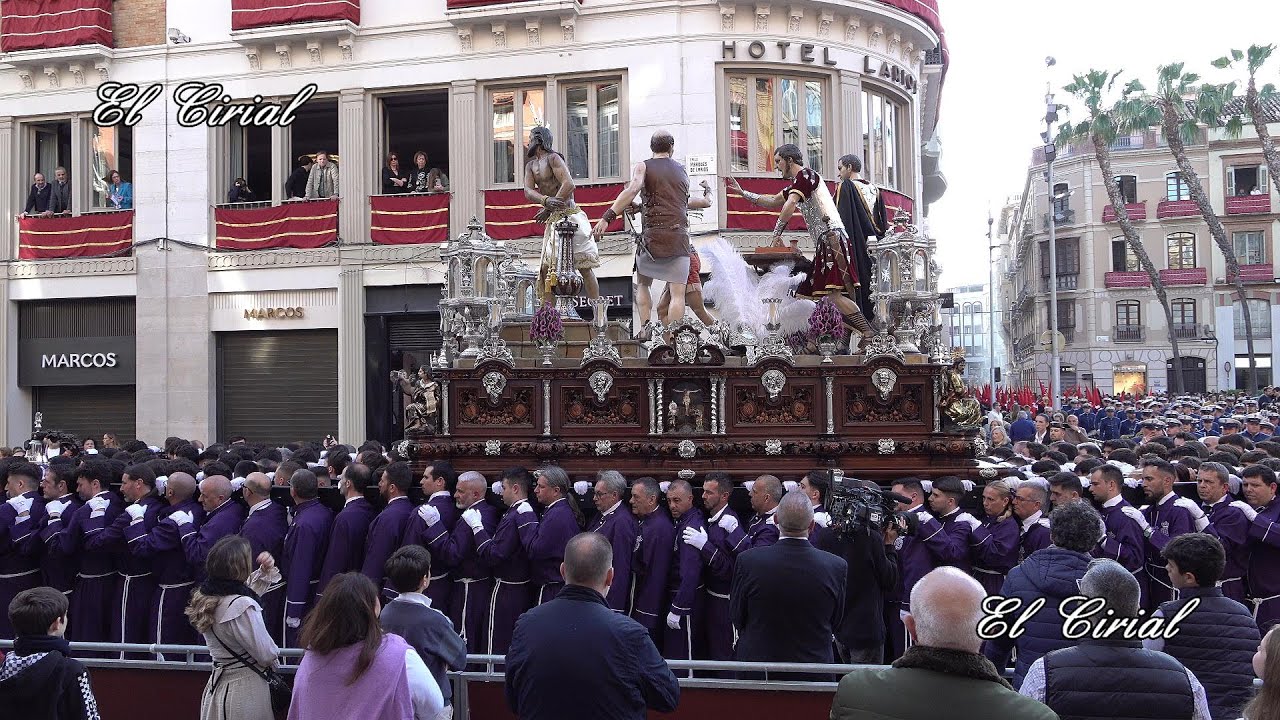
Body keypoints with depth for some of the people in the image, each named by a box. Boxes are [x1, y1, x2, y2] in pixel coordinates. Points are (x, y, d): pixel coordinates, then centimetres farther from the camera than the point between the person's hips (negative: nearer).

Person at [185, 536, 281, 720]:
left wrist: (265, 571, 4)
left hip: (217, 686, 8)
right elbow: (267, 655, -21)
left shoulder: (205, 597, -1)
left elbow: (247, 592, 18)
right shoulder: (242, 607, -28)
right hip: (245, 691, -8)